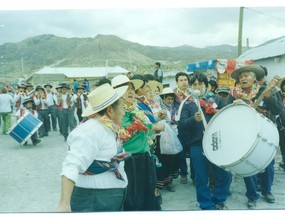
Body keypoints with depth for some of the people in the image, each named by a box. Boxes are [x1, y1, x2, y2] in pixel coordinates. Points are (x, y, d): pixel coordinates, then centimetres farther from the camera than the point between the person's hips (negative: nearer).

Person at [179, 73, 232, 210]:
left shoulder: (215, 98, 11)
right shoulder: (188, 104, 4)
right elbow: (181, 124, -5)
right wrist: (194, 119, -23)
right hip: (198, 145, -2)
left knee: (225, 174, 7)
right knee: (201, 178, 5)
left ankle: (218, 201, 31)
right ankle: (207, 206, 25)